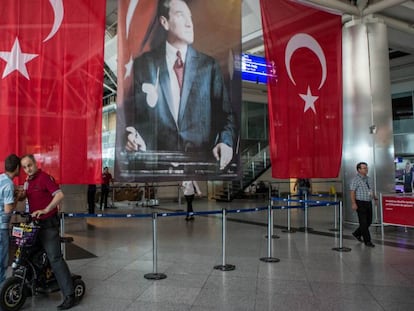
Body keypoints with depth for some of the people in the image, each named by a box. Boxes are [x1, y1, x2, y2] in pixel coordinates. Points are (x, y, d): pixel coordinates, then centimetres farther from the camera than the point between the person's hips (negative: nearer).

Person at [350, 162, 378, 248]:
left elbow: (372, 190, 22)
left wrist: (375, 198, 11)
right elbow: (352, 192, -14)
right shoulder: (355, 180, -10)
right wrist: (354, 203, -21)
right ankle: (367, 241, 7)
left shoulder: (368, 179, 13)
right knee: (363, 223, -1)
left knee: (369, 221, 13)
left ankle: (357, 233, 32)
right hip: (360, 203, -8)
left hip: (369, 203, 8)